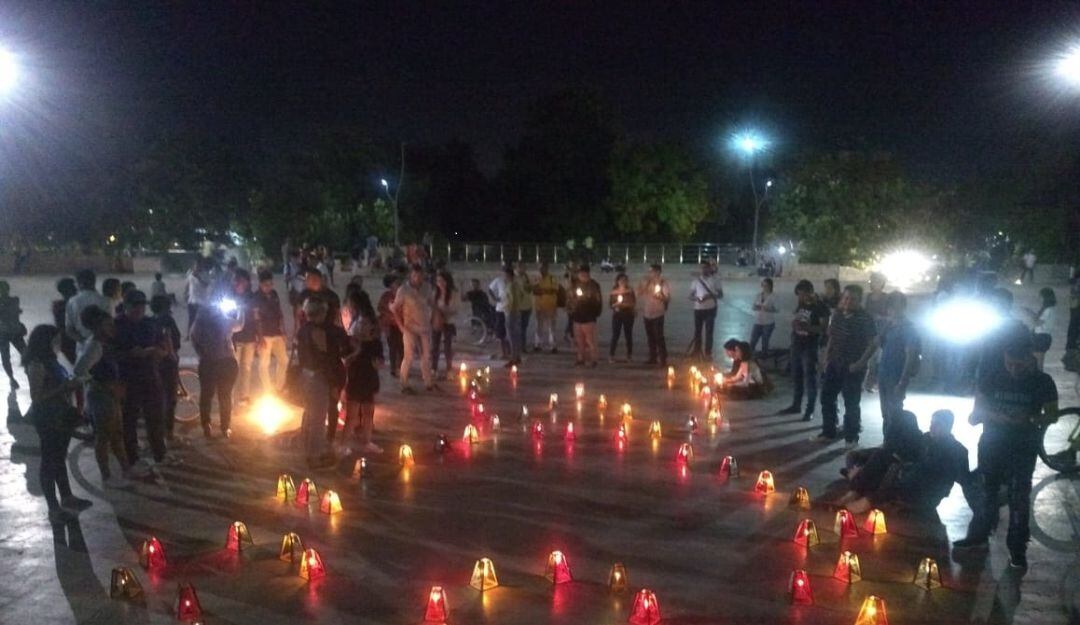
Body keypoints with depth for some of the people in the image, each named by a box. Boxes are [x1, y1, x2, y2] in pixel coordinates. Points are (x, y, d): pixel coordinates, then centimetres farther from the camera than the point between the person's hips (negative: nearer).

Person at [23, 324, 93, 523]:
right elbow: (36, 396, -22)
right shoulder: (36, 365, -19)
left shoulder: (49, 361, 8)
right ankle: (53, 508, 10)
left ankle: (66, 497, 34)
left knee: (59, 457, 20)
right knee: (49, 461, 1)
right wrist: (63, 388, -22)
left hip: (60, 416, 9)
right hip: (47, 419, -9)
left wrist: (70, 384, 2)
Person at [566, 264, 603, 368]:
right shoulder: (575, 284, 9)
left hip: (589, 317, -5)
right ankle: (581, 358, 21)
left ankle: (592, 359, 2)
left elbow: (597, 300, -5)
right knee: (579, 340, 11)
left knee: (590, 340, -5)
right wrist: (570, 309, 3)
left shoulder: (594, 285, -5)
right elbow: (569, 297, 15)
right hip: (577, 316, 5)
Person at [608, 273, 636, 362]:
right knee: (615, 335, -5)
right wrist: (615, 304, -18)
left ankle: (629, 356, 12)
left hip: (628, 315, 0)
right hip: (617, 315, 0)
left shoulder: (630, 291, 2)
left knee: (628, 335, 3)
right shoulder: (613, 292, 3)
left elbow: (634, 303, -2)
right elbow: (610, 304, 2)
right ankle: (611, 355, 1)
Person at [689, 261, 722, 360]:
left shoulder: (714, 280, 0)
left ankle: (708, 353, 12)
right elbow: (691, 296, 5)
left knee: (709, 331, 2)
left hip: (710, 309, -1)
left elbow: (721, 295, 0)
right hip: (698, 309, 1)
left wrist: (711, 296, -19)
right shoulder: (696, 280, 3)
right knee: (697, 330, 9)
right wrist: (696, 298, -18)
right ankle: (697, 351, 24)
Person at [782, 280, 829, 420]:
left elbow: (824, 328, -15)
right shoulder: (800, 305, 10)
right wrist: (794, 324, 0)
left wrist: (806, 327, -26)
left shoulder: (821, 307, -10)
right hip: (797, 345, 7)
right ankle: (796, 405, 23)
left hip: (810, 347, -7)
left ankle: (810, 410, 2)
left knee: (810, 378, -3)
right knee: (796, 376, 13)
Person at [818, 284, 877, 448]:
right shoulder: (837, 315, 6)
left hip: (852, 368, -6)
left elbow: (872, 344, -13)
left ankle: (851, 437, 14)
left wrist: (860, 363, -19)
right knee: (827, 397, 9)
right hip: (834, 364, 6)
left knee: (851, 403, 1)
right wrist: (826, 358, 8)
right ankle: (828, 432, 22)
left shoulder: (865, 319, -12)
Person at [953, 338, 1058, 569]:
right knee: (985, 491, 11)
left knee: (1019, 498, 2)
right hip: (992, 445, 2)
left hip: (1023, 449, -2)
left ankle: (1017, 548, 12)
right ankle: (978, 535, 26)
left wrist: (1030, 419, -24)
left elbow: (1052, 415, -4)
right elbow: (977, 411, 1)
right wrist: (994, 415, -21)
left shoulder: (1043, 382, -8)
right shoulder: (992, 377, -5)